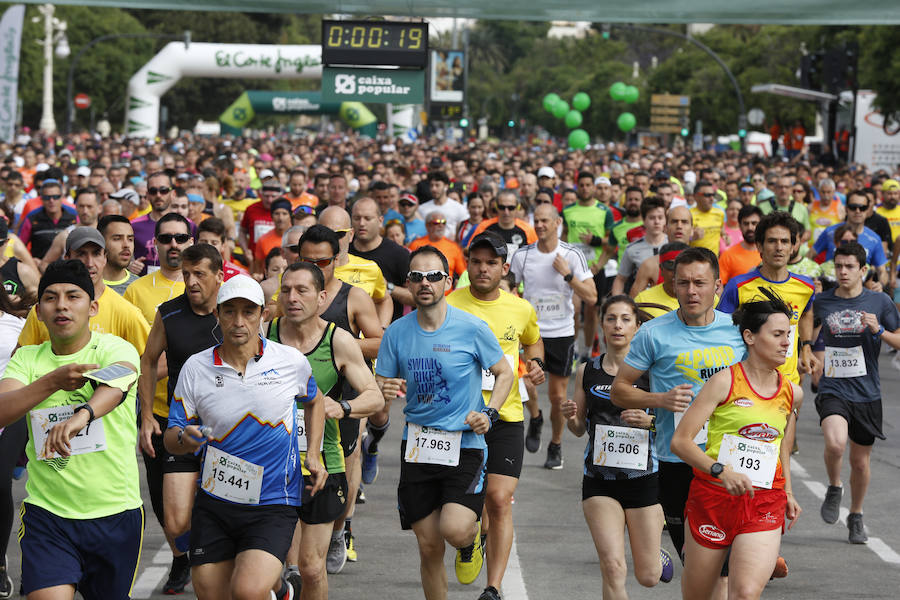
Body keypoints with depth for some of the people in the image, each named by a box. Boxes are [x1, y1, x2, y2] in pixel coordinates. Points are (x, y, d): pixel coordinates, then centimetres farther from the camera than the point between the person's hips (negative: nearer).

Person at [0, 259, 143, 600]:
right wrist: (53, 381, -27)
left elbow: (115, 385, -30)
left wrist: (83, 415, -53)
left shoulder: (116, 349, -6)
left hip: (115, 512, -1)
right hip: (46, 512, 1)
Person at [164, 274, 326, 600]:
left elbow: (314, 401, 20)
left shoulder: (291, 361, -2)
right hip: (213, 503, 2)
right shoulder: (195, 368, -2)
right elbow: (171, 439, 3)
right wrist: (184, 438, -20)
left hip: (273, 503, -2)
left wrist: (313, 455, 8)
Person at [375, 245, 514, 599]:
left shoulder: (472, 328, -6)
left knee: (455, 529, -22)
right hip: (417, 446, 3)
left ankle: (472, 540, 15)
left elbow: (504, 373, 6)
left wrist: (489, 413, -10)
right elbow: (380, 384, 10)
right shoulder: (396, 332, 2)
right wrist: (384, 391, -15)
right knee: (429, 547, 3)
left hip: (464, 444, -3)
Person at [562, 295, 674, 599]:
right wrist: (571, 417, -8)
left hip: (643, 479, -1)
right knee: (612, 568, -14)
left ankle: (660, 557, 42)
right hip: (599, 480, 1)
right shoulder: (586, 371, 5)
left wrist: (650, 422, -23)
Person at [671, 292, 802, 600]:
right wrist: (720, 470, -24)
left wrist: (787, 493, 17)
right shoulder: (725, 382, -7)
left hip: (765, 505, 2)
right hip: (714, 496, -2)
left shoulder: (792, 393, 8)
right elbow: (680, 441, -11)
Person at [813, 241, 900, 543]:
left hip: (867, 393, 1)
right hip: (833, 390, -1)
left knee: (860, 461, 10)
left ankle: (856, 516, 34)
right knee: (835, 442, -29)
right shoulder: (822, 301, 2)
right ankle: (834, 489, 1)